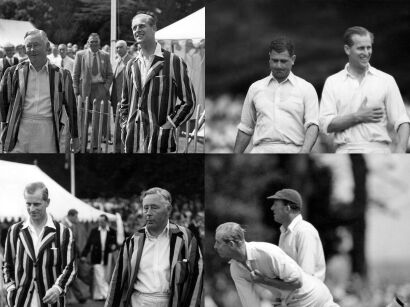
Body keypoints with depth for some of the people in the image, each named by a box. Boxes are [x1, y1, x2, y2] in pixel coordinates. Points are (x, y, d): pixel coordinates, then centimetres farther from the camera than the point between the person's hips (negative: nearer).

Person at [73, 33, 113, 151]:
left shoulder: (105, 56, 10)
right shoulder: (80, 55, 6)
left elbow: (110, 74, 13)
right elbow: (75, 74, 6)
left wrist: (106, 86, -2)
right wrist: (76, 89, -2)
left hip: (100, 88, 1)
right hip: (85, 88, -1)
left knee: (100, 116, -7)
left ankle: (95, 144, -4)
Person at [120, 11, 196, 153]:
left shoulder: (173, 62, -4)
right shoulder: (132, 65, 13)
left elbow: (189, 102, -4)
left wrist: (167, 126, -10)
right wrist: (124, 125, 9)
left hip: (159, 141, -5)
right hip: (132, 143, 5)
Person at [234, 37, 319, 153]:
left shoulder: (306, 89, 8)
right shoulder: (255, 88, 16)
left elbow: (312, 125, -2)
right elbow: (245, 129, 20)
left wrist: (304, 151, -20)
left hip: (292, 152, -2)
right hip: (261, 151, 2)